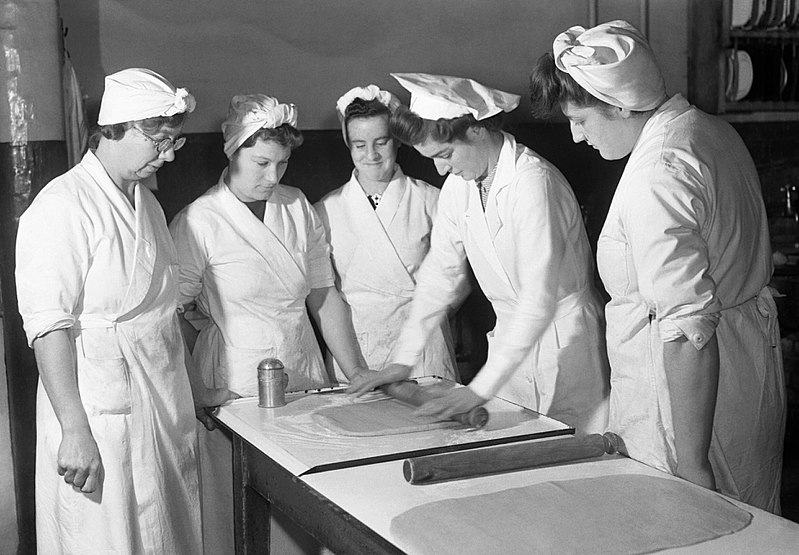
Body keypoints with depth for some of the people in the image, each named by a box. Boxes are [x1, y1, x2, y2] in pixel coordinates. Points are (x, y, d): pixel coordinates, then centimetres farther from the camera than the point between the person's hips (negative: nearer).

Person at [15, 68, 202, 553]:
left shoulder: (146, 203, 15)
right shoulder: (62, 207, -14)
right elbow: (48, 327, -18)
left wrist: (187, 397, 16)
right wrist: (74, 430, -22)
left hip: (164, 412, 8)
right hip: (103, 417, -8)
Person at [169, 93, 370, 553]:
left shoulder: (298, 209, 6)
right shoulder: (199, 222, -9)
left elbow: (324, 298, 9)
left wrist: (359, 376, 6)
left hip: (306, 378, 4)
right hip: (237, 390, -4)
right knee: (238, 516, 2)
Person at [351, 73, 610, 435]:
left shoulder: (532, 181, -23)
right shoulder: (458, 185, 0)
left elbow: (540, 300, -27)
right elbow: (441, 271, 10)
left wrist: (480, 389, -28)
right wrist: (403, 360, 6)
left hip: (563, 334, -6)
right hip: (512, 336, 6)